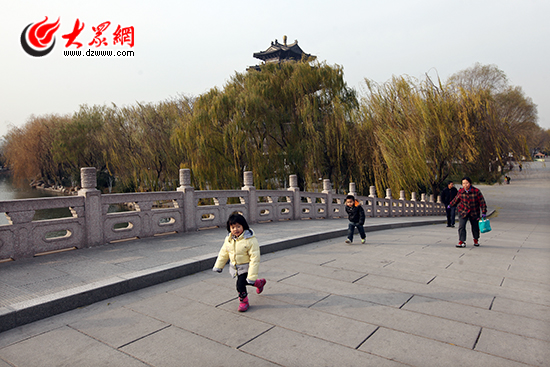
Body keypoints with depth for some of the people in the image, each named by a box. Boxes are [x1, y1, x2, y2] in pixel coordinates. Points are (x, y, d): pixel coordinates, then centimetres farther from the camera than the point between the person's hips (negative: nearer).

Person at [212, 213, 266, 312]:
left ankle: (243, 301, 17)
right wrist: (218, 266, 15)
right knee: (244, 281, 18)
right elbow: (223, 253, 9)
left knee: (240, 284, -11)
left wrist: (252, 275, -26)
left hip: (246, 267, -6)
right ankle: (259, 283, 47)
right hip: (234, 266, 6)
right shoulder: (228, 239, -6)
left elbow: (255, 258, -24)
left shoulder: (250, 240, -25)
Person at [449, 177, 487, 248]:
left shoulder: (476, 191, -12)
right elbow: (456, 199, 13)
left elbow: (482, 201, -6)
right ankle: (462, 242, -8)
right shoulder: (460, 191, -6)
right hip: (463, 211, 1)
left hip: (474, 213, 0)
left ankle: (476, 240, 37)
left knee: (475, 226, 13)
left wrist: (484, 212, -8)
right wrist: (450, 205, 25)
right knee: (461, 226, -12)